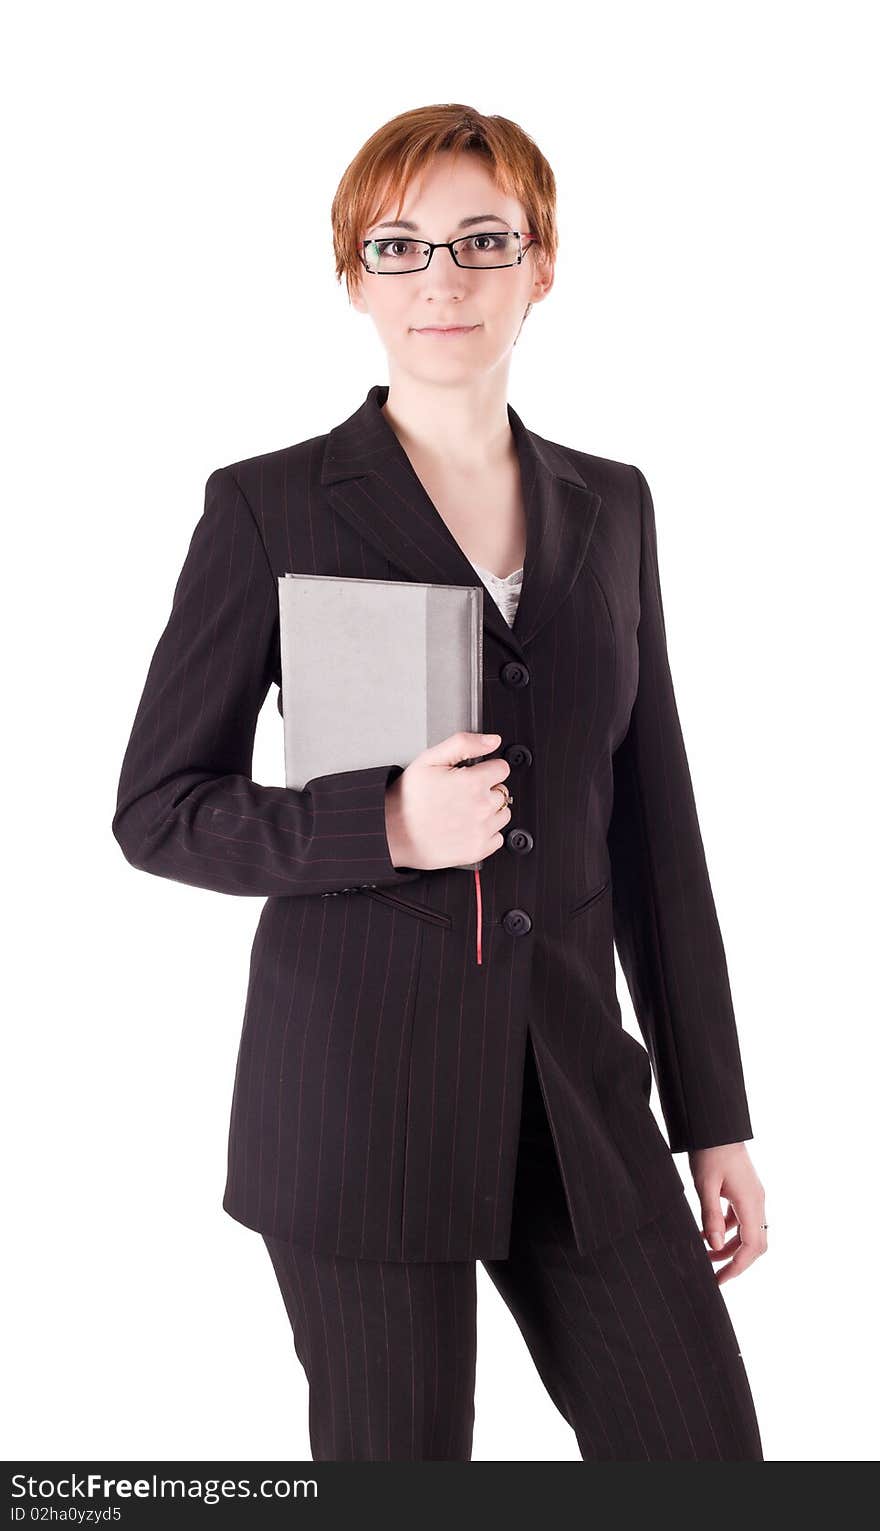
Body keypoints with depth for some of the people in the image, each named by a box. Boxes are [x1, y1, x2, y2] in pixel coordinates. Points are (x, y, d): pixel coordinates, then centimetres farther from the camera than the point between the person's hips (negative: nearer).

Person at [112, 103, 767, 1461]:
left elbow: (654, 823, 11)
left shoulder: (609, 507, 9)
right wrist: (385, 829, -18)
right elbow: (158, 811, -2)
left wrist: (713, 1113, 10)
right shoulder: (271, 506, -3)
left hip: (577, 1088, 4)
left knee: (706, 1457, 5)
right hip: (358, 1084, -4)